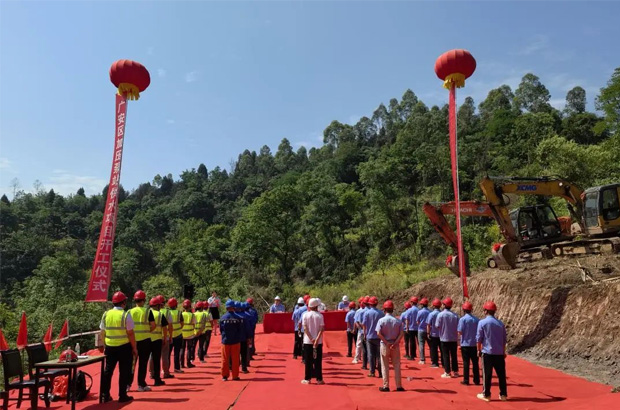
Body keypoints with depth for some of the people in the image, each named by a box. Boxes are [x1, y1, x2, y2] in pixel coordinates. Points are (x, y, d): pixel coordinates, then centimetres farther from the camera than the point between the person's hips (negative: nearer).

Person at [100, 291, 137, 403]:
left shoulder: (106, 314, 2)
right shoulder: (126, 315, -13)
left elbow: (102, 333, 7)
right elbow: (130, 333, -13)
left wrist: (105, 346, 19)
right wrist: (134, 348, -5)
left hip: (110, 346, 5)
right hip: (124, 347, -5)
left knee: (108, 370, 15)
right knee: (124, 372, 6)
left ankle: (105, 396, 19)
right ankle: (122, 396, 11)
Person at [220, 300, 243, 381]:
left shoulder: (222, 318, -5)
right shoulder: (238, 318, -11)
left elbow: (220, 330, 3)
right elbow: (241, 330, -5)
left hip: (225, 341, 1)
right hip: (235, 341, -1)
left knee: (225, 359, 11)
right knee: (235, 360, 7)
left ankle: (224, 376, 15)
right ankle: (235, 376, 12)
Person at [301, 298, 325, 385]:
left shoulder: (305, 315, -1)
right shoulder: (320, 315, -2)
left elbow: (305, 328, -8)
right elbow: (322, 329, -10)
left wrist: (311, 339, -11)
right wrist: (317, 339, -14)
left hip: (308, 341, 0)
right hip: (318, 341, 0)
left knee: (308, 361, 7)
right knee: (318, 360, 6)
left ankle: (307, 379, 9)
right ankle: (319, 379, 7)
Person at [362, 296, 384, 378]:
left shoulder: (367, 313, -6)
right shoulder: (381, 313, -4)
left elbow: (364, 325, -3)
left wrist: (365, 334, 11)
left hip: (369, 336, 0)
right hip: (379, 336, 0)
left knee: (371, 355, 7)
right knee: (379, 355, 7)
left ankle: (372, 372, 9)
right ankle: (381, 372, 6)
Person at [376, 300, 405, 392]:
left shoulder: (381, 320, -8)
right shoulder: (398, 321, -1)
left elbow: (378, 333, -17)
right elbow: (401, 334, -8)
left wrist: (387, 343, -13)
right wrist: (395, 343, -12)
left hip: (385, 345, -2)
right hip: (395, 345, 2)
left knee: (385, 366, 7)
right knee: (397, 366, 10)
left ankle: (386, 386, 8)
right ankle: (399, 386, 12)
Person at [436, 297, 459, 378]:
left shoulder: (441, 314, -12)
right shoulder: (455, 315, -3)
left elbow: (437, 326, -11)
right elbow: (458, 326, 0)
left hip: (444, 338, -3)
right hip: (453, 338, 3)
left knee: (446, 355, 4)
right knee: (454, 355, 13)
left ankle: (447, 373, 6)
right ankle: (455, 372, 18)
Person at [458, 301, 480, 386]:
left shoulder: (462, 319, -11)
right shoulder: (476, 319, 1)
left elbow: (460, 332, -13)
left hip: (465, 344, -4)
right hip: (474, 344, 4)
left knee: (466, 362, 3)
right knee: (475, 362, 11)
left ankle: (466, 380, 6)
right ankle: (476, 380, 17)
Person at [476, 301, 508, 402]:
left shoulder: (482, 322, -7)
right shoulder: (500, 323, 6)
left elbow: (479, 338, -7)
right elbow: (504, 340, 11)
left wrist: (479, 350, 6)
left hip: (487, 352, -4)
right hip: (499, 353, 4)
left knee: (487, 374, 3)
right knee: (501, 374, 11)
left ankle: (486, 395, 8)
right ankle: (503, 394, 17)